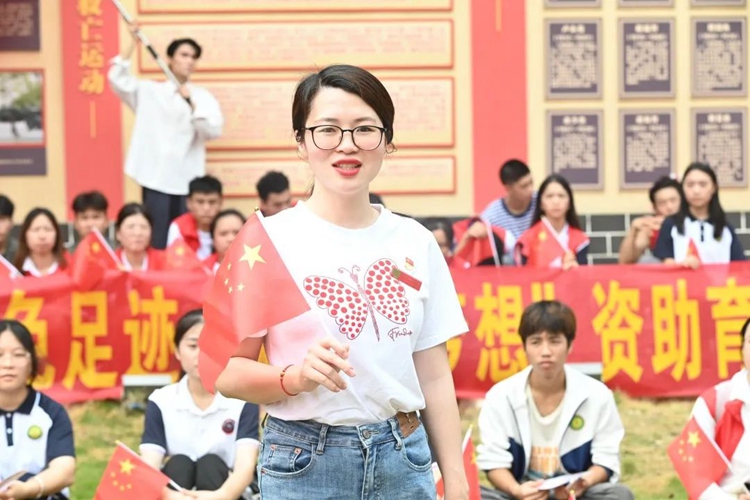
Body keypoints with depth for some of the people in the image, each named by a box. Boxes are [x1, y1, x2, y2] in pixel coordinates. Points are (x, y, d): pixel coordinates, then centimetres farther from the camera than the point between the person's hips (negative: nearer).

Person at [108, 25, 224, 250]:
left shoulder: (203, 97, 9)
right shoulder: (149, 91, 9)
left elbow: (213, 130, -5)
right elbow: (118, 79, -4)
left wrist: (191, 103, -18)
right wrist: (133, 43, -10)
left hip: (187, 180, 1)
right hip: (156, 178, -1)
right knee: (156, 242, -3)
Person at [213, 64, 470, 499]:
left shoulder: (415, 241, 5)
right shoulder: (269, 239, -6)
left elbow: (434, 374, 7)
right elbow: (228, 371, -7)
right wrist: (295, 378, -25)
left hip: (404, 461, 3)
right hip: (305, 465, -3)